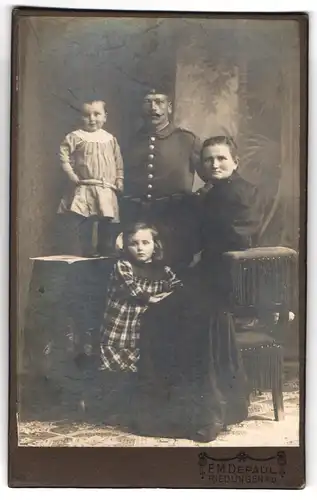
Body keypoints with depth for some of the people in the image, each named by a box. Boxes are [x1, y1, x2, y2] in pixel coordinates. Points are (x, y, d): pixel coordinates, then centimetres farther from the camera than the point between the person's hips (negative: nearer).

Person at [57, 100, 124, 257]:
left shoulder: (110, 139, 9)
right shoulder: (76, 137, -3)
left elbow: (118, 162, 13)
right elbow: (63, 155, -5)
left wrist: (119, 181, 7)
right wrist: (72, 176, -11)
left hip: (107, 190, 3)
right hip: (84, 188, -3)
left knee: (109, 220, 5)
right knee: (84, 220, -5)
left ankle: (106, 250, 18)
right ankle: (87, 249, 6)